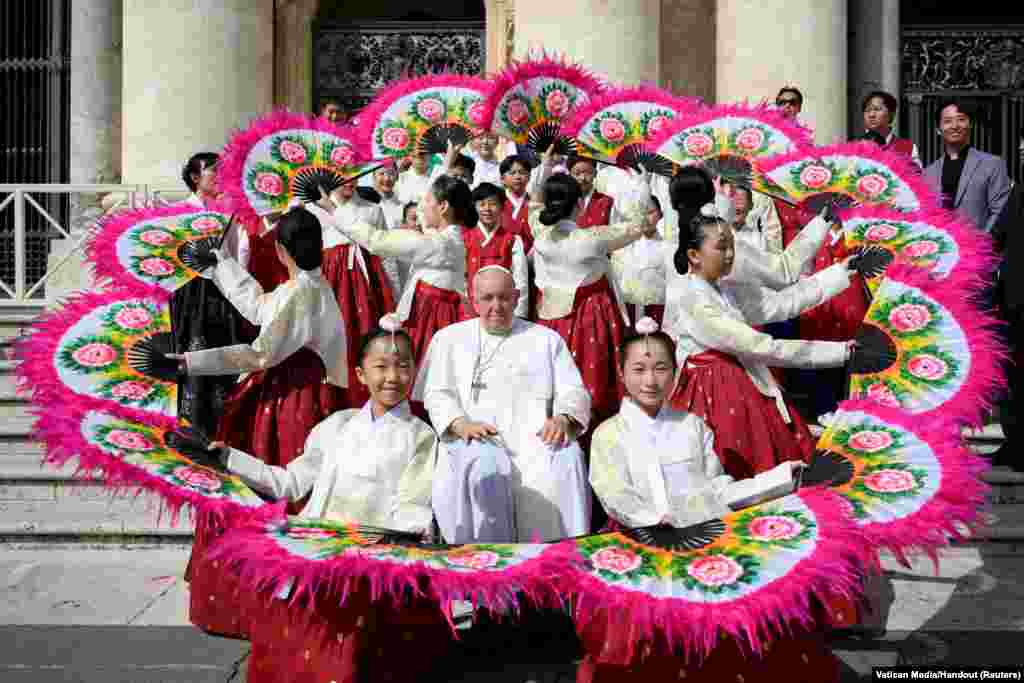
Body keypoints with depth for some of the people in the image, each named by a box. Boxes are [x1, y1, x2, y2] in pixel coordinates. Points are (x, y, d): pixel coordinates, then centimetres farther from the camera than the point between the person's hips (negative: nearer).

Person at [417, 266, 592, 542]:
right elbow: (437, 394, 9)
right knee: (482, 463, -35)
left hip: (535, 439, 1)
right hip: (478, 440, 0)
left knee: (567, 457, -31)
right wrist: (461, 423, -12)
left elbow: (574, 392, 14)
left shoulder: (547, 339, 21)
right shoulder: (449, 338, 20)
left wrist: (562, 419, -10)